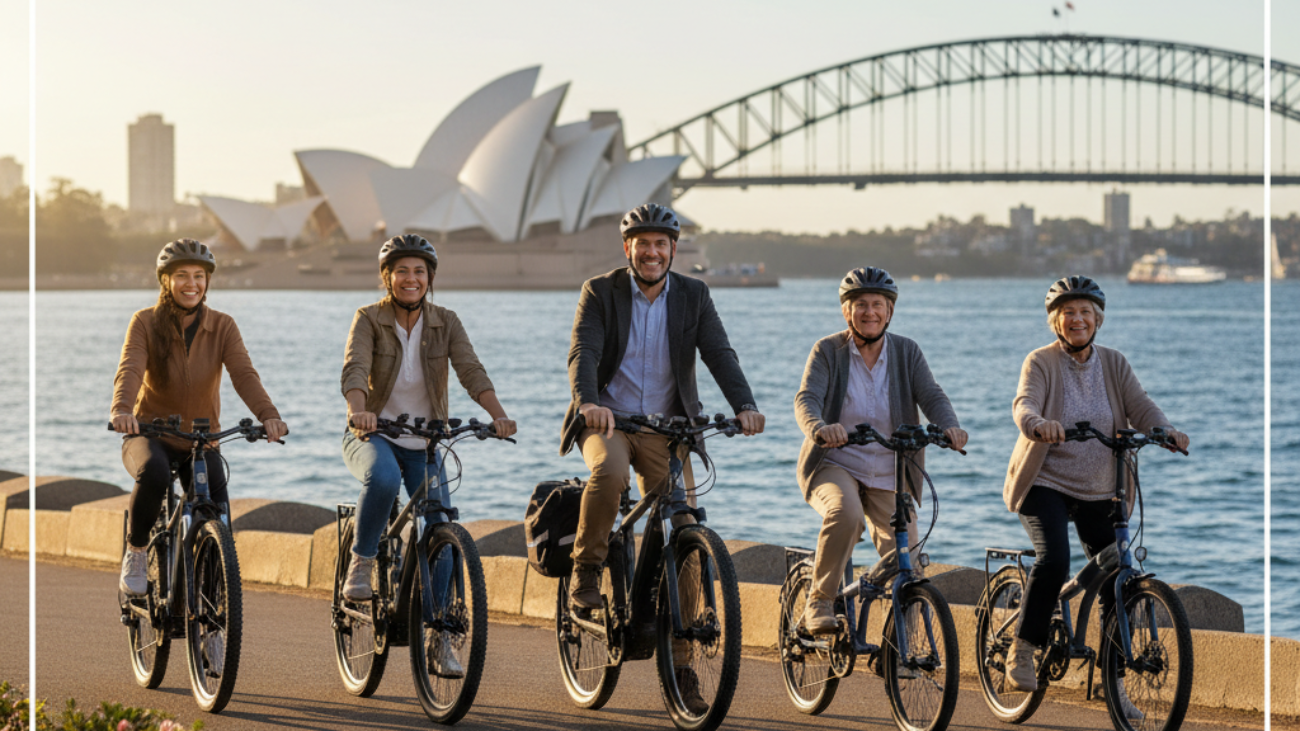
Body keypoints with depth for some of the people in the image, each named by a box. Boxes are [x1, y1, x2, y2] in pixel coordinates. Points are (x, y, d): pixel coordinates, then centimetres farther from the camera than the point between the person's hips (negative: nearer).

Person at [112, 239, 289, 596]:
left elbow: (244, 374, -19)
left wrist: (268, 414, -39)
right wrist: (122, 410, -46)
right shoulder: (146, 322, -7)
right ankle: (135, 553, -11)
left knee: (216, 506, -20)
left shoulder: (222, 327, -3)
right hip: (151, 435, -2)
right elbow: (129, 371, -23)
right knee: (154, 474, -35)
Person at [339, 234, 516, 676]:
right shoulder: (369, 320, -8)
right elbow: (355, 369, -24)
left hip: (424, 444, 3)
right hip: (372, 436, -3)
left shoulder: (445, 323, -1)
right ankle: (361, 563, -16)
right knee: (383, 477, -38)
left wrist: (497, 414, -34)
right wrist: (359, 409, -46)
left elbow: (471, 371, -15)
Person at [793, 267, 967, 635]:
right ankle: (820, 601, -19)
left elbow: (931, 396, -8)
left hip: (889, 474, 3)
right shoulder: (828, 351, -2)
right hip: (835, 465, -3)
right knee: (845, 513, -35)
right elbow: (806, 399, -16)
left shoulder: (907, 352, 5)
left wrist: (949, 426, -31)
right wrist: (819, 428, -40)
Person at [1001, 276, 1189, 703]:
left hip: (1099, 491, 4)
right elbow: (1024, 406, -23)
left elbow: (1140, 407, -6)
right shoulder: (1041, 362, -5)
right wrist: (1039, 424, -46)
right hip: (1045, 482, -4)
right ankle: (1022, 653, -10)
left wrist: (1165, 431, -28)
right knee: (1053, 560, -27)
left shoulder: (1113, 364, 6)